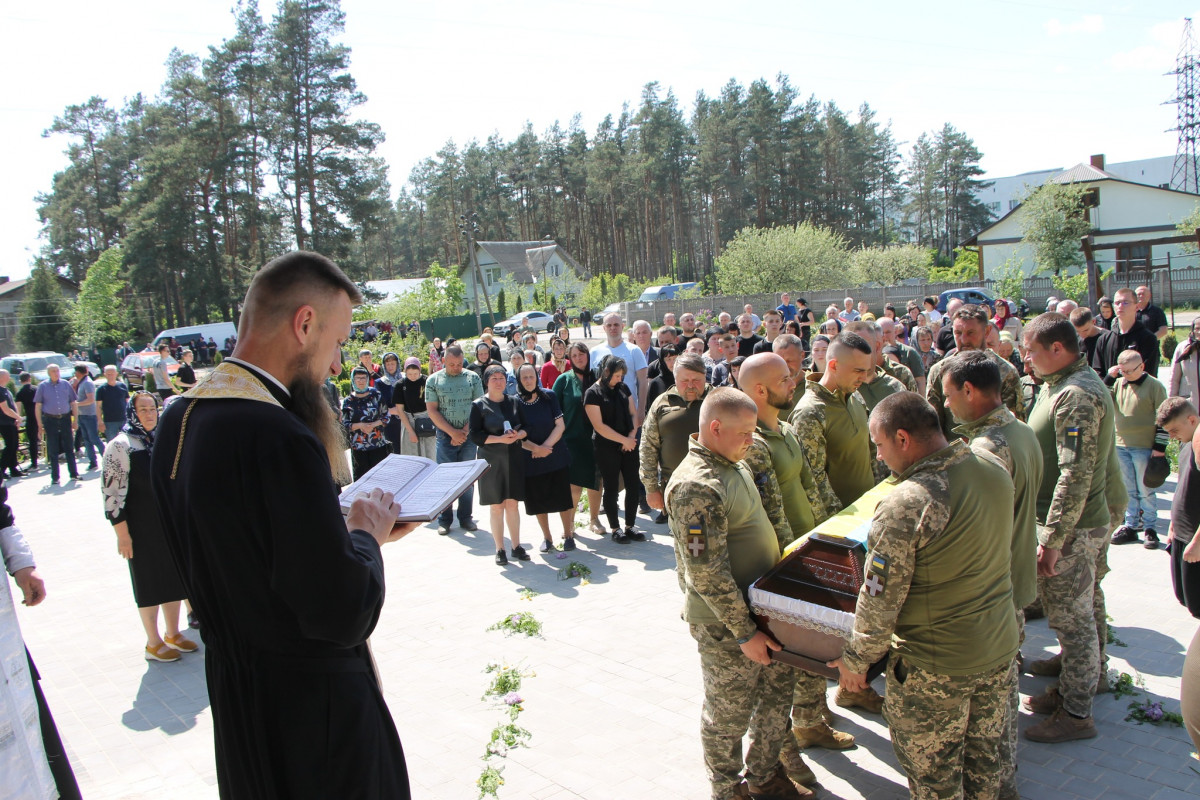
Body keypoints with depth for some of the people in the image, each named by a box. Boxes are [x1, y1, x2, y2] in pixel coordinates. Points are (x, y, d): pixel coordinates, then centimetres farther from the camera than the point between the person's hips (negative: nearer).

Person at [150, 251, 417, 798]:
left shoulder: (175, 422, -1)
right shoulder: (279, 435, -30)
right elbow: (343, 614, -28)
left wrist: (348, 528, 7)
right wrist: (366, 533, -11)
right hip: (314, 706, -8)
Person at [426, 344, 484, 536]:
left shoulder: (473, 377, 3)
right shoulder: (434, 380, 1)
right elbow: (432, 411, -2)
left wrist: (465, 431, -10)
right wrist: (453, 432, -9)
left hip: (469, 434, 1)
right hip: (445, 435, -1)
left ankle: (465, 518, 16)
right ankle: (444, 520, 10)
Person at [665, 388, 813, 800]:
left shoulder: (734, 464, 5)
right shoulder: (697, 486, -27)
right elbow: (707, 575, -26)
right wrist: (745, 632, -21)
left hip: (762, 606, 9)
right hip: (725, 625, -9)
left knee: (778, 689, 22)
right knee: (729, 714, 10)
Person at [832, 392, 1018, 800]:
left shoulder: (905, 505, -28)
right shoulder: (995, 469, -5)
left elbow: (880, 600, -22)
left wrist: (856, 660, -7)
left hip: (936, 665, -7)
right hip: (1000, 648, 7)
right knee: (983, 754, 26)